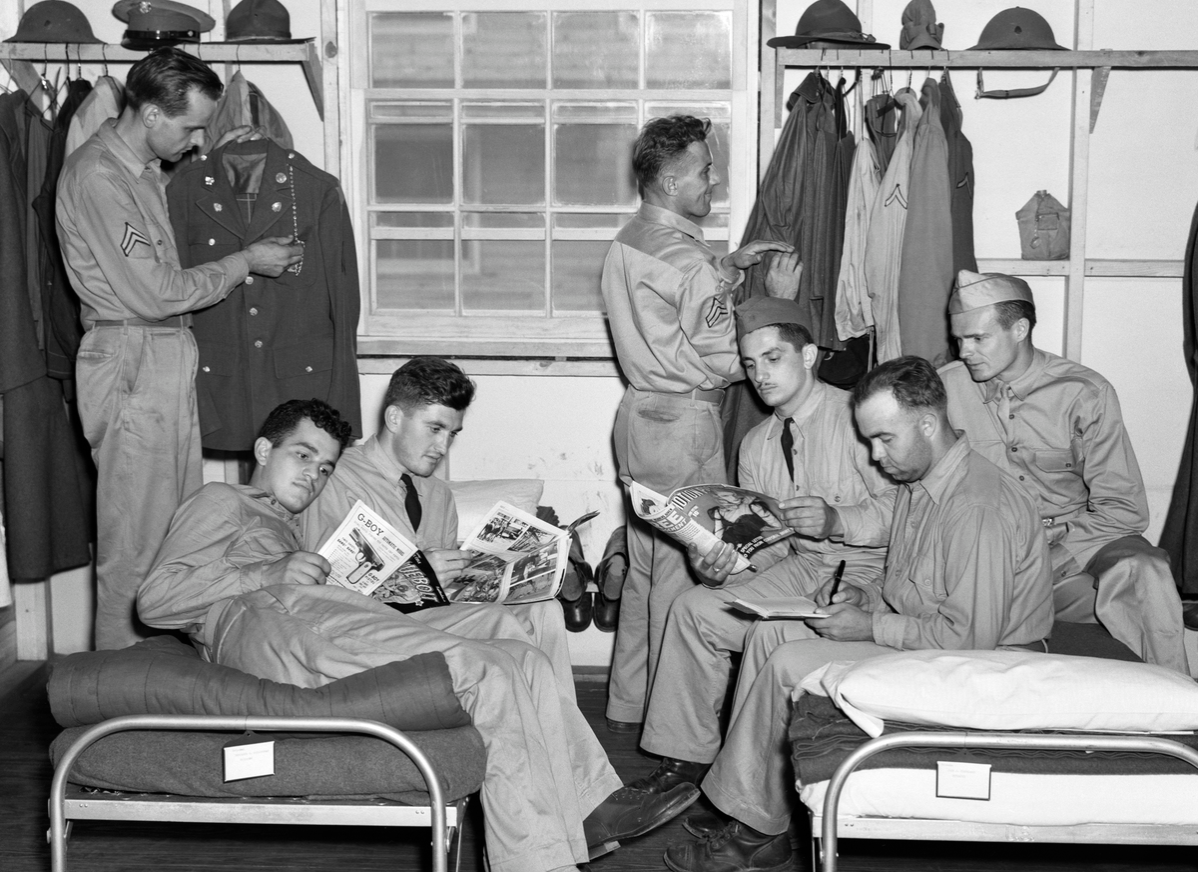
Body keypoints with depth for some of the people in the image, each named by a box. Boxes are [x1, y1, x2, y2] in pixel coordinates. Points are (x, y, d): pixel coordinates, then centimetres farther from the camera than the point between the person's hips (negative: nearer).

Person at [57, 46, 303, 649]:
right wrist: (245, 263, -10)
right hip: (131, 363, -10)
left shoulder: (145, 169, 12)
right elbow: (152, 293, -20)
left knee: (179, 529, 14)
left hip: (170, 357, 10)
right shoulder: (97, 176, -18)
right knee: (135, 544, -2)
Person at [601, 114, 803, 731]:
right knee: (683, 572, 0)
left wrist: (728, 269, 14)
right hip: (683, 426, -10)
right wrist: (777, 299, -9)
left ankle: (628, 704, 26)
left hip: (640, 416, 10)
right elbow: (729, 360, -18)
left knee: (643, 566, 17)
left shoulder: (628, 242, 9)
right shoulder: (685, 259, -20)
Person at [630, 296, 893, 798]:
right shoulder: (756, 445, 13)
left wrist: (836, 520, -31)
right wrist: (719, 565, -10)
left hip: (864, 571, -7)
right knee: (694, 607, -11)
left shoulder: (857, 417, -10)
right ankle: (687, 755, 1)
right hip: (799, 567, 7)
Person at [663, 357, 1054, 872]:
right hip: (918, 639, 11)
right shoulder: (917, 485, 9)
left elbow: (971, 637, -26)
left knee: (788, 666, -17)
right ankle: (744, 803, 1)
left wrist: (872, 626, -19)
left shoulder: (980, 508, -24)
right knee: (768, 634, 3)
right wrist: (864, 598, 1)